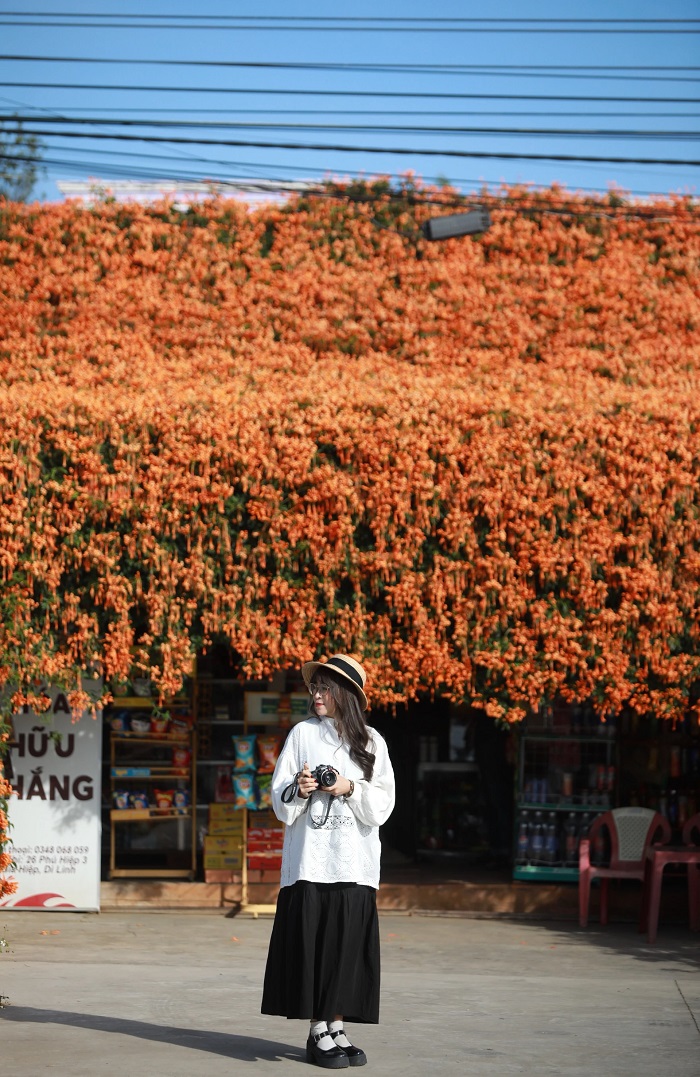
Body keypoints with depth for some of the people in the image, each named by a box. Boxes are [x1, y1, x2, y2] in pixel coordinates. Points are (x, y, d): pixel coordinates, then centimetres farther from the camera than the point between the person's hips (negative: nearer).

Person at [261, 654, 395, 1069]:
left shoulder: (371, 741, 8)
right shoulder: (303, 734, 6)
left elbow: (383, 804, 4)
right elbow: (279, 798, 5)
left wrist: (350, 789, -11)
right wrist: (298, 790, -15)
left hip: (354, 862, 1)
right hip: (310, 859, -1)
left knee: (346, 945, -1)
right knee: (311, 942, -4)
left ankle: (337, 1026, 7)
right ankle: (318, 1031, 1)